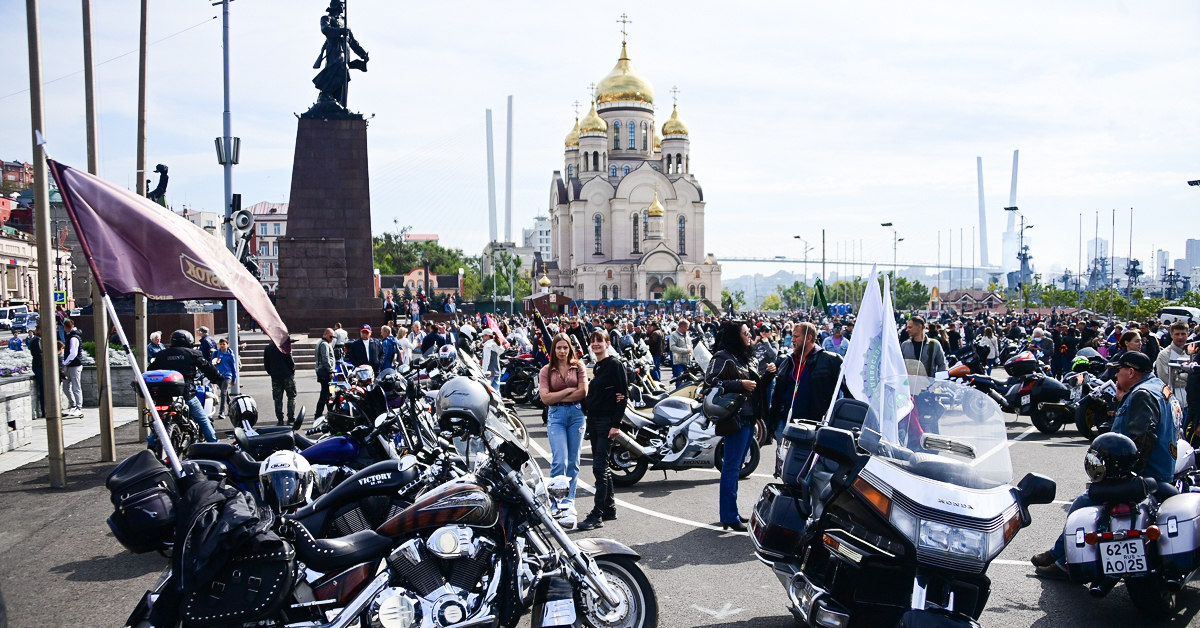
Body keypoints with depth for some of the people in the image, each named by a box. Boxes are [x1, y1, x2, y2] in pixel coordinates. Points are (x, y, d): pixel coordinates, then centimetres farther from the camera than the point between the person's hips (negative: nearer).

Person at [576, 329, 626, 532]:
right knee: (602, 467, 13)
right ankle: (609, 508, 21)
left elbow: (622, 395, -14)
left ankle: (597, 515, -9)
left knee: (599, 467, -10)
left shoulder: (615, 365, -8)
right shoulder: (595, 367, 17)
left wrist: (616, 423, -19)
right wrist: (586, 416, 8)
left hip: (607, 421, -9)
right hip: (593, 421, 9)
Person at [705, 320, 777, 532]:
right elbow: (710, 381, -20)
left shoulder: (747, 357, 19)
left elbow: (757, 386, 23)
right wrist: (740, 384, -21)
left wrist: (768, 374, 5)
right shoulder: (723, 356, -9)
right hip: (735, 417, -9)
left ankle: (731, 513, 23)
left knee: (736, 466, 15)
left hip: (749, 417, 9)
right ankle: (730, 518, -4)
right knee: (731, 467, -7)